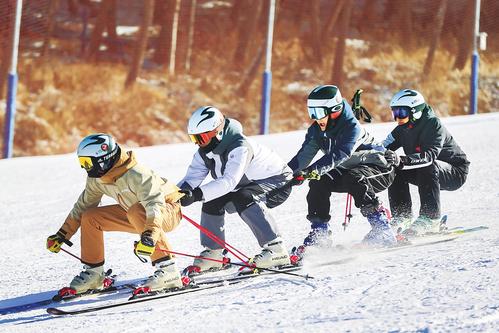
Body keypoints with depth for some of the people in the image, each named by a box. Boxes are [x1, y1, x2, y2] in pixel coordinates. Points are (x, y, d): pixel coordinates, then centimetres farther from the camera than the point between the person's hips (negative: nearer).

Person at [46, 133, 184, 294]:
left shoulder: (136, 175, -32)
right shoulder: (96, 179, -7)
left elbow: (155, 204, -44)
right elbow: (83, 205, 7)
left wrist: (149, 236, -58)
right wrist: (62, 236, 7)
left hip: (168, 210, -8)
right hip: (134, 216, 8)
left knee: (136, 211, -40)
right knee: (90, 217, -2)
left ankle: (168, 270, -40)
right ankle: (93, 272, 10)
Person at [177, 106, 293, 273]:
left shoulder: (240, 147, -35)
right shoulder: (205, 151, -8)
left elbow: (229, 182, -45)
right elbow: (191, 179, -11)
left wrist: (196, 195, -54)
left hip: (277, 182, -8)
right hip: (247, 186, 8)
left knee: (243, 198, -34)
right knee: (212, 202, -8)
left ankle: (276, 250, -33)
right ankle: (213, 253, 5)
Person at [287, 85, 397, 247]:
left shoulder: (352, 127, -29)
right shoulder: (316, 130, -6)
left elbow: (338, 155, -42)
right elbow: (305, 155, -11)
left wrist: (312, 170, -54)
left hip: (378, 171, -7)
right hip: (346, 171, 7)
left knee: (354, 179, -36)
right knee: (318, 183, -15)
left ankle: (382, 230, -32)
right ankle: (319, 232, -6)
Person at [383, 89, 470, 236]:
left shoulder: (433, 124, -24)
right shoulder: (402, 129, -2)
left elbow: (430, 155, -39)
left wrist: (402, 161, -54)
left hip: (456, 173, -7)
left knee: (428, 167, -36)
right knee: (395, 171, -11)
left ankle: (430, 219, -34)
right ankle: (402, 217, -7)